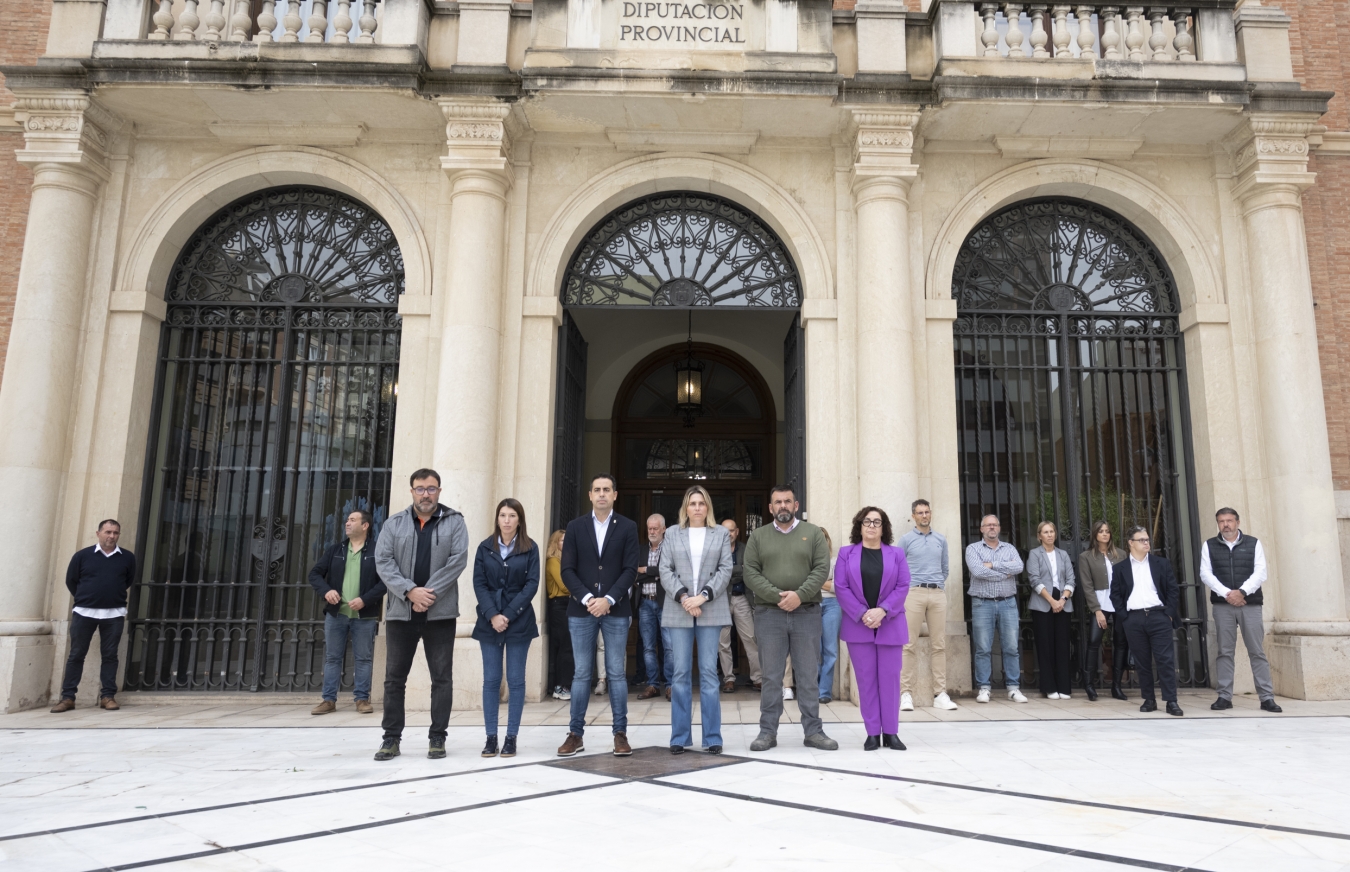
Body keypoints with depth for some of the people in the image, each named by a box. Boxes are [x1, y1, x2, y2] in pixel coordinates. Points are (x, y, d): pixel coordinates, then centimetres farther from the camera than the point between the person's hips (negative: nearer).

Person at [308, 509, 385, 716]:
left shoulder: (376, 552, -1)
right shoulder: (335, 550, 11)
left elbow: (385, 581, -7)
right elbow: (315, 574, 9)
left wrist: (365, 600, -18)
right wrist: (326, 590, -10)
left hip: (364, 616, -3)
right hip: (335, 613, 3)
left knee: (364, 658, 3)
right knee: (332, 657, 7)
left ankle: (362, 698, 11)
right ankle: (329, 700, 15)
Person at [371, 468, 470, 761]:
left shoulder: (454, 522, 3)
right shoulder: (394, 524, 8)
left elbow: (458, 560, -7)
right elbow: (383, 562, -1)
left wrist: (429, 593, -15)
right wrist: (410, 591, -15)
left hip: (440, 613, -1)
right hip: (400, 612, 2)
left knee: (442, 677, 3)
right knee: (394, 677, 7)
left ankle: (437, 737, 14)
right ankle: (391, 737, 18)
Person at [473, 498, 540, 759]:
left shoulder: (530, 549, 0)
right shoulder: (485, 547, 5)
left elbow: (532, 584, -5)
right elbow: (479, 583, 0)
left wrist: (508, 615, -12)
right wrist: (493, 615, -12)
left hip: (519, 621, -1)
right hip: (489, 622, 1)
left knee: (516, 680, 2)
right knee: (491, 680, 3)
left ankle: (511, 737, 10)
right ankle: (491, 737, 10)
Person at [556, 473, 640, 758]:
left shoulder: (627, 527, 3)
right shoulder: (575, 527, 6)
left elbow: (630, 569, -3)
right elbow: (567, 570, 1)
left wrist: (608, 599, -14)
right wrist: (587, 598, -12)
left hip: (615, 609, -1)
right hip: (581, 609, 1)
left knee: (616, 673, 3)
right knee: (582, 673, 6)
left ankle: (620, 733, 11)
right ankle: (575, 734, 13)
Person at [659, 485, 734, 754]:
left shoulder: (721, 534, 9)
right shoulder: (672, 535, 10)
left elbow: (725, 570, 1)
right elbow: (665, 571, 3)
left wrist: (703, 597, -11)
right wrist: (683, 597, -11)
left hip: (711, 611, -1)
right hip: (679, 611, 1)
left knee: (709, 672, 0)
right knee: (680, 673, 1)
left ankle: (712, 737, 7)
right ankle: (680, 737, 9)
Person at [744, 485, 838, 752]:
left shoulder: (813, 533, 8)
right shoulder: (758, 536, 8)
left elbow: (822, 569, -3)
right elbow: (751, 573, -1)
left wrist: (799, 595, -15)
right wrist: (777, 596, -14)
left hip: (807, 613, 0)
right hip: (769, 613, 0)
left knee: (809, 676, 6)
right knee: (771, 676, 5)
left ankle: (813, 731, 15)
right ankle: (768, 731, 13)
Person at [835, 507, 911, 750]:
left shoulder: (897, 554, 8)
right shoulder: (846, 553, 5)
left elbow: (903, 587, 0)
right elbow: (841, 587, -2)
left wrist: (882, 611, -13)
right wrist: (862, 614, -13)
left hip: (890, 625, 1)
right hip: (858, 626, 0)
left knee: (890, 678, 2)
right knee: (866, 679, 2)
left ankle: (891, 732, 11)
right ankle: (872, 733, 9)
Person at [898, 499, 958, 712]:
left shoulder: (941, 539, 13)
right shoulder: (906, 539, 4)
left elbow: (944, 568, 21)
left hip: (938, 594, 3)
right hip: (914, 593, -3)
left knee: (939, 645, 3)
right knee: (909, 644, -6)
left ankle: (940, 694, 6)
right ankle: (906, 693, -4)